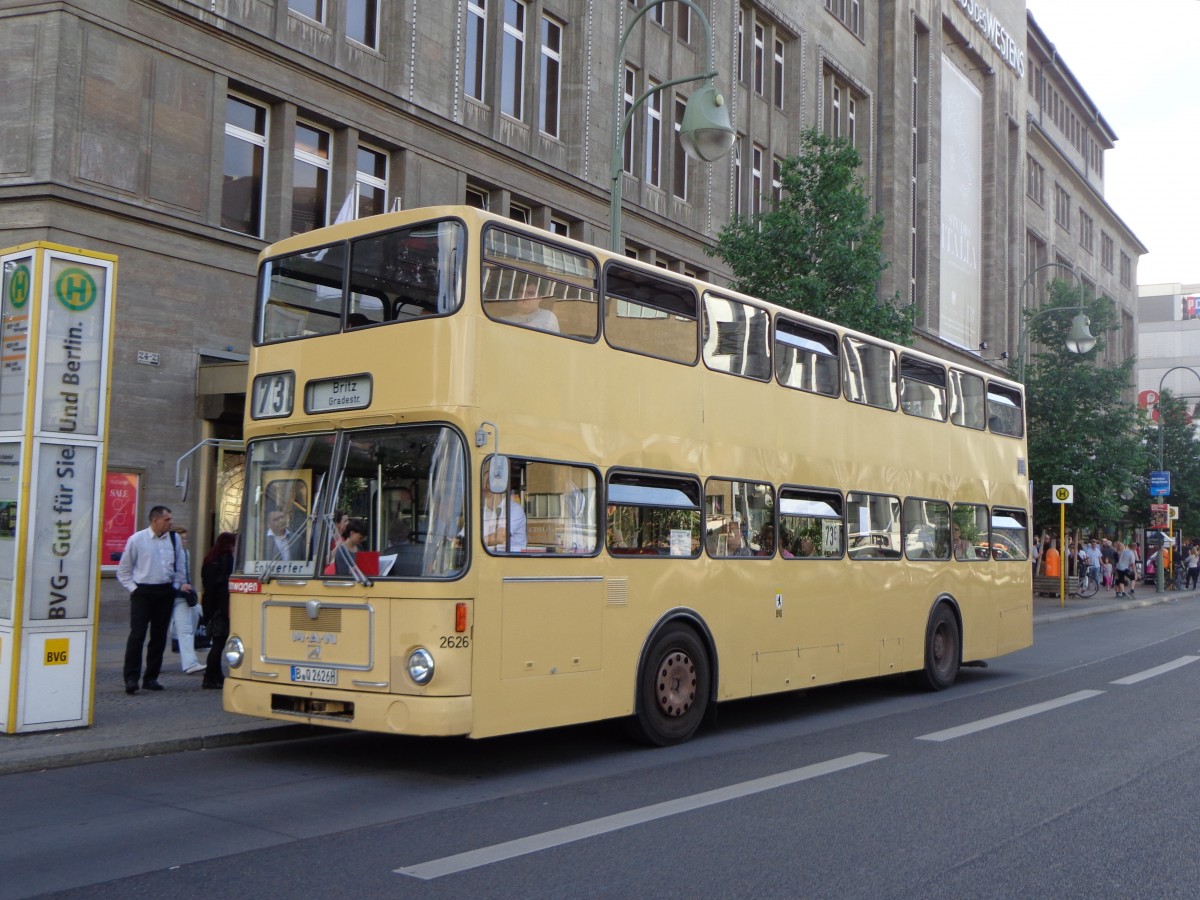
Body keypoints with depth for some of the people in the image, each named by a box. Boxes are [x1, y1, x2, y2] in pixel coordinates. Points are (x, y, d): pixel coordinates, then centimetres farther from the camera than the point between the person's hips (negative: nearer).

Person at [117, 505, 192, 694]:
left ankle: (151, 678, 17)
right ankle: (131, 678, -7)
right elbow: (123, 570, 4)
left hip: (165, 592, 4)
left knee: (159, 636, 8)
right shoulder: (137, 539, -3)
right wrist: (133, 588, -5)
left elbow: (179, 567, 17)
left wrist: (179, 585, 5)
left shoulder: (173, 539, 6)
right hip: (143, 592, -4)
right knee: (137, 635, -10)